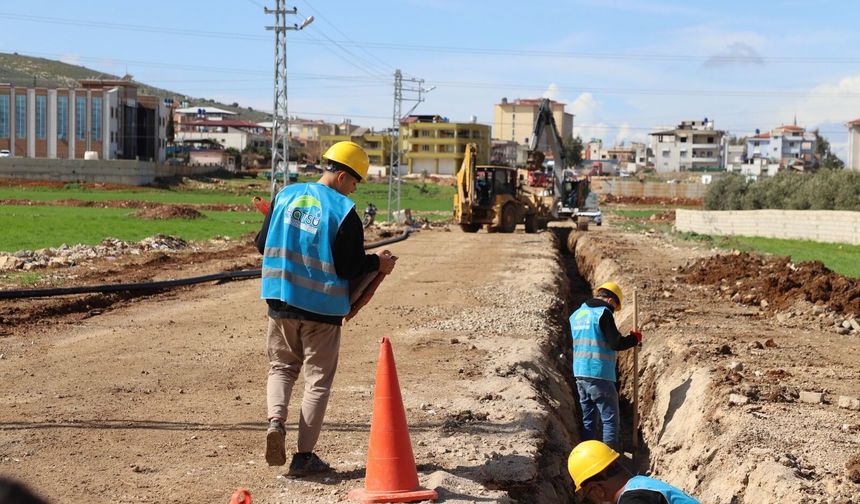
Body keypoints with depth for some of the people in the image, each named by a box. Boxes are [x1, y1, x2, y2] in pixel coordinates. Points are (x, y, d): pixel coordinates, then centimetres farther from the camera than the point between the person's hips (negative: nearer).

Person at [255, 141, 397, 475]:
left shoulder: (286, 195, 2)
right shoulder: (344, 212, -14)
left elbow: (262, 244, 9)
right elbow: (349, 268, -14)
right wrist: (378, 263, 3)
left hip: (281, 302, 4)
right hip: (322, 309, -4)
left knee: (282, 366, 21)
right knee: (318, 379, 8)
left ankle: (276, 420, -5)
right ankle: (304, 455, 10)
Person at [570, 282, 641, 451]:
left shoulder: (576, 315, 14)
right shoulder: (603, 313, -11)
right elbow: (616, 343, -14)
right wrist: (635, 338, 2)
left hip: (580, 374, 8)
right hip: (599, 375, -8)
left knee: (588, 418, 15)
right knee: (610, 419, 1)